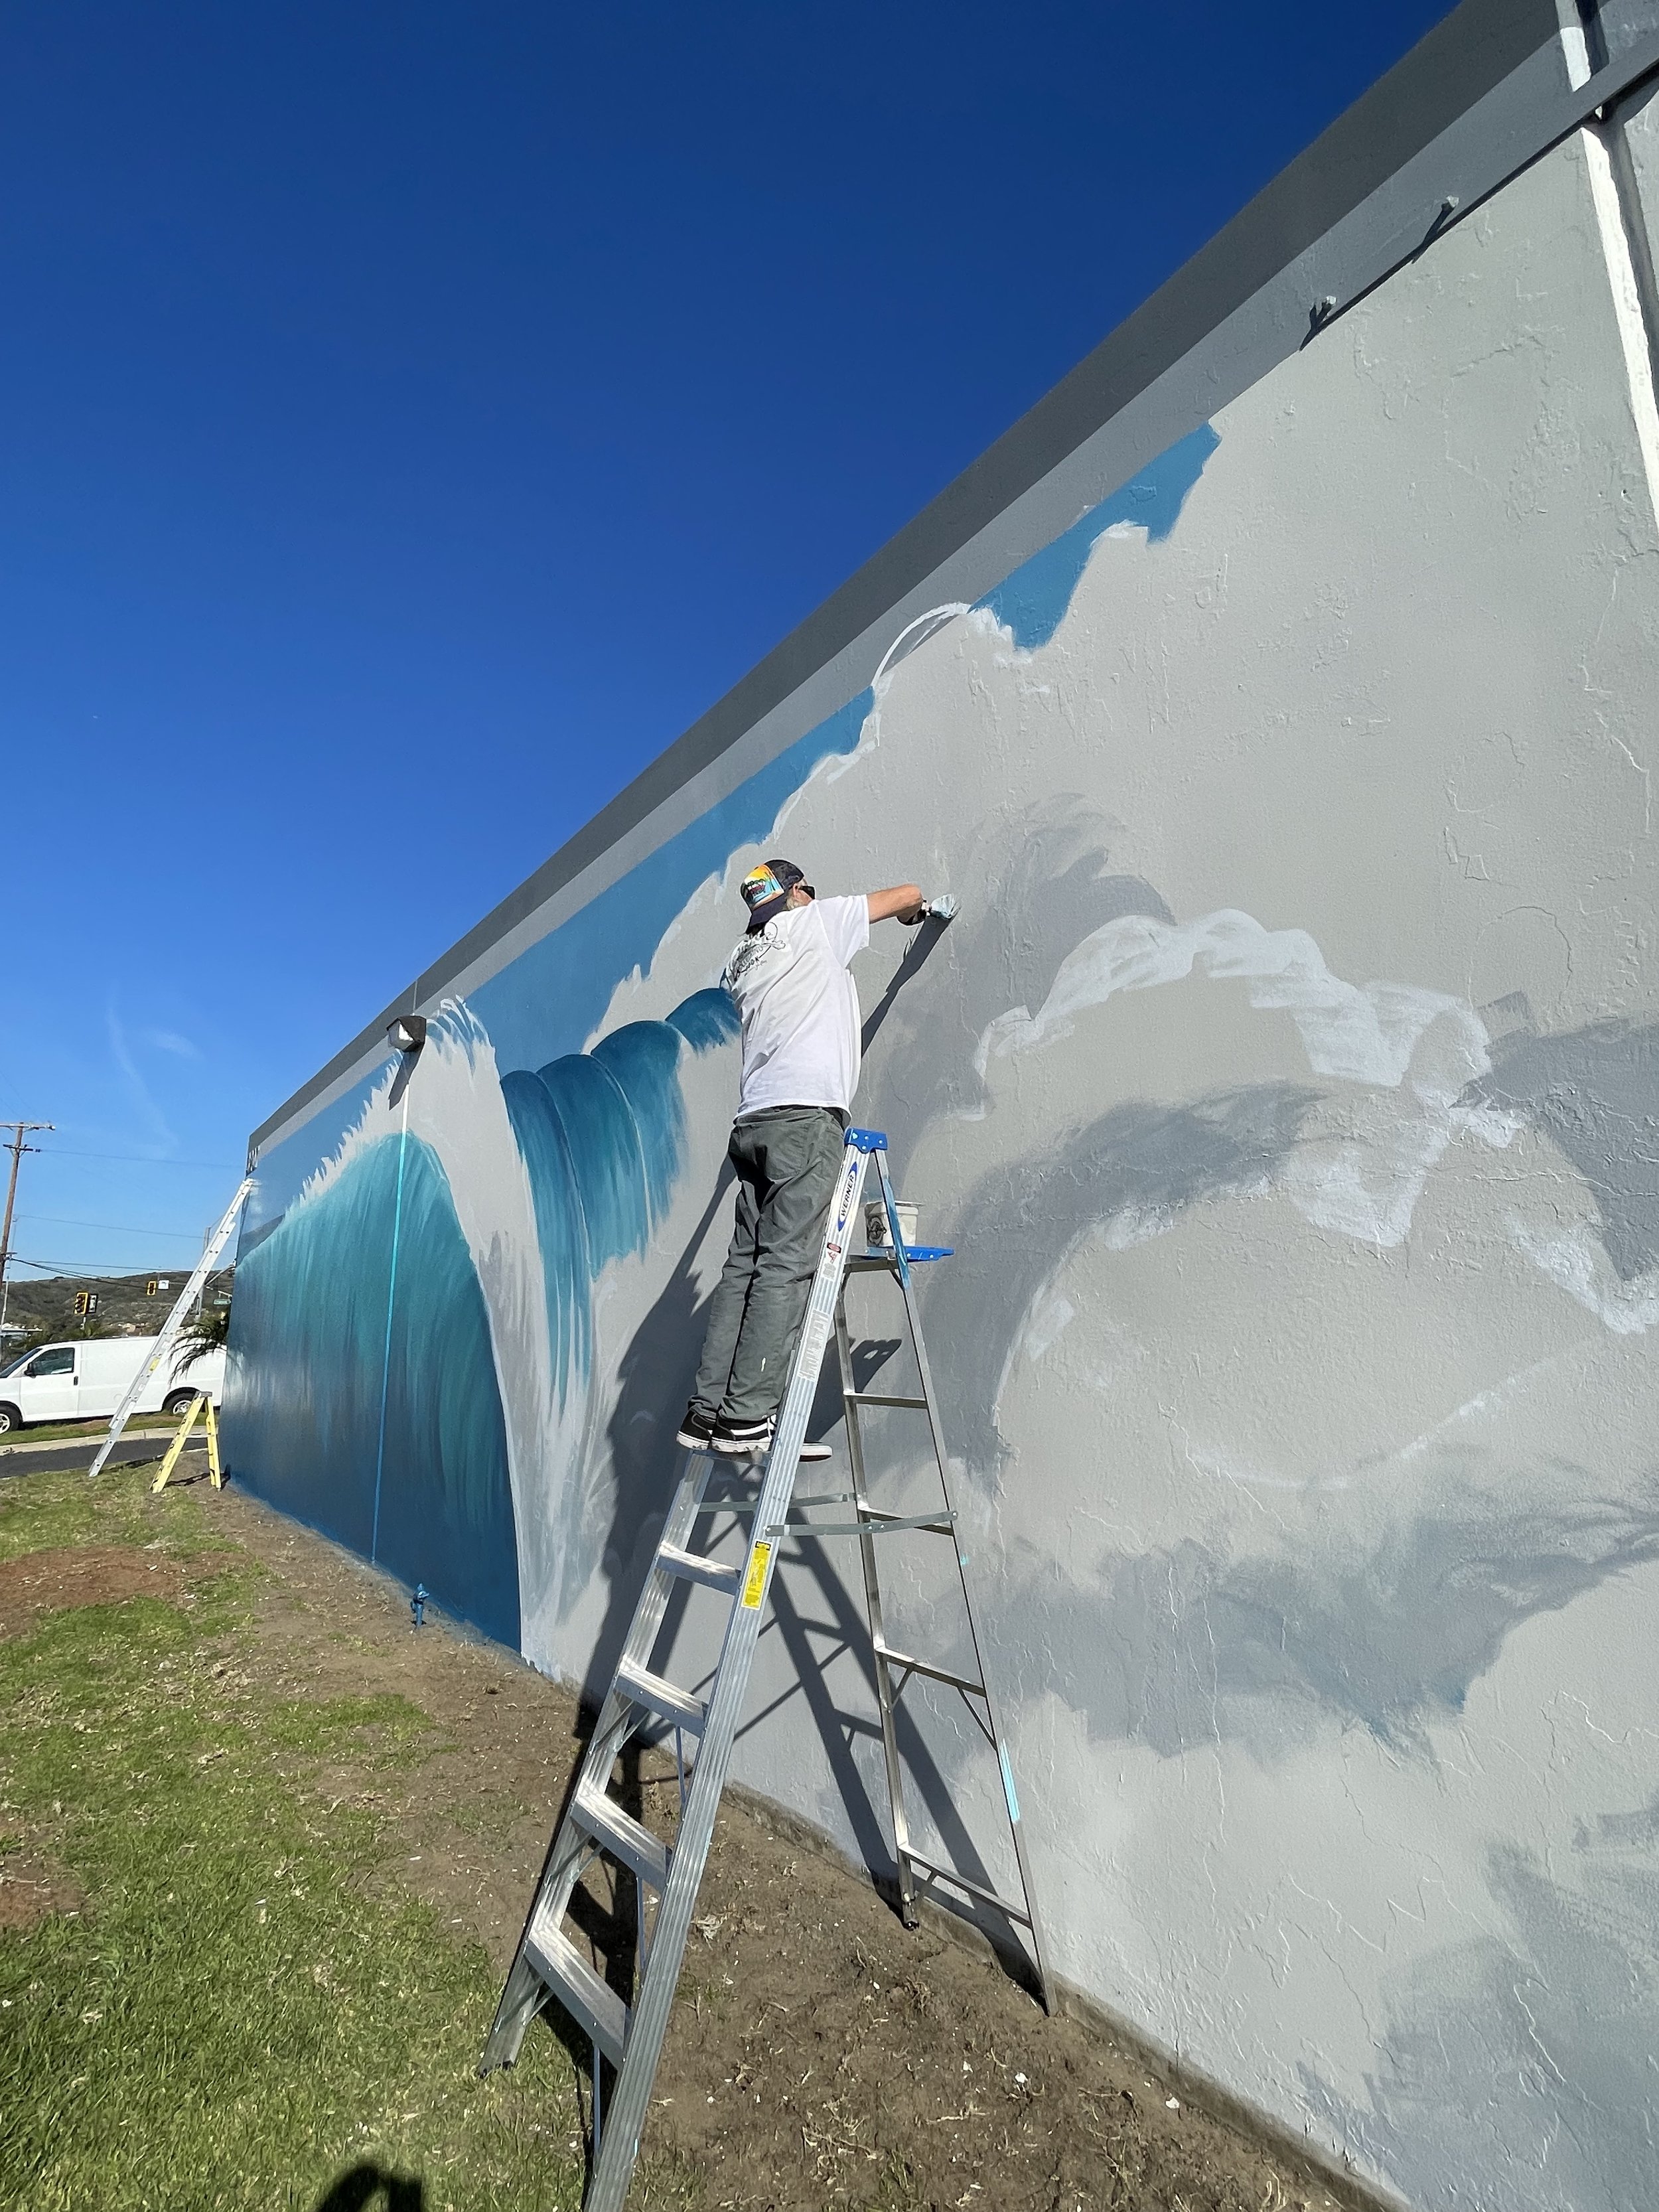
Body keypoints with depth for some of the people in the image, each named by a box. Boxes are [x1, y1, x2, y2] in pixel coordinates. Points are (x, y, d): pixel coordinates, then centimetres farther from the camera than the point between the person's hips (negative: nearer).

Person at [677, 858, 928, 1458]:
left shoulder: (741, 961, 25)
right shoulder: (815, 921, 10)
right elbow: (908, 894, 17)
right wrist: (914, 910, 41)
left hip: (754, 1120, 7)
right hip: (806, 1115, -7)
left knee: (745, 1264, 3)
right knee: (785, 1267, -10)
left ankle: (708, 1409, 1)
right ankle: (746, 1414, -12)